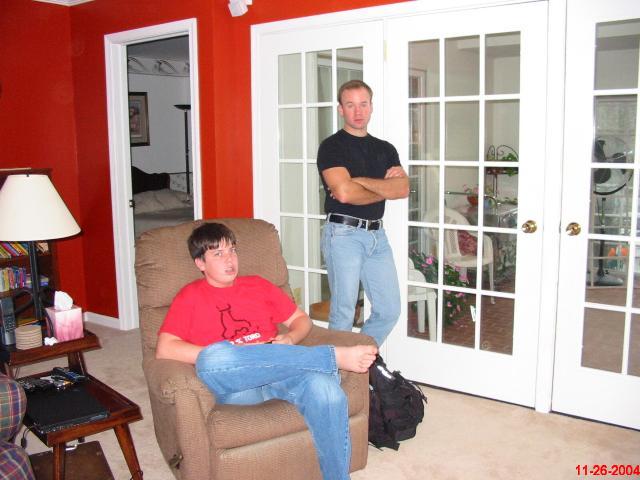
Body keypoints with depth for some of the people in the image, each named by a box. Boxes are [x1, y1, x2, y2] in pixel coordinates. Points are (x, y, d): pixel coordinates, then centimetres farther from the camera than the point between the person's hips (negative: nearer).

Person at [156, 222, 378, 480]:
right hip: (231, 383, -2)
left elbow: (301, 319, 26)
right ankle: (335, 357, -29)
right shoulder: (190, 296, 13)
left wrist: (289, 339, 1)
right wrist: (222, 355, -12)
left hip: (282, 372, 2)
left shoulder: (258, 285, 24)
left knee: (326, 391, -32)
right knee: (213, 358, -39)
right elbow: (164, 349, 0)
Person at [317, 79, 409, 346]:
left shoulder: (385, 149, 15)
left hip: (376, 234, 6)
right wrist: (385, 187, -4)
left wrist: (360, 181, -12)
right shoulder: (332, 146, -3)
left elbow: (403, 189, -2)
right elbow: (344, 192, -18)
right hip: (344, 234, -6)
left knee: (389, 310, 9)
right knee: (343, 312, -1)